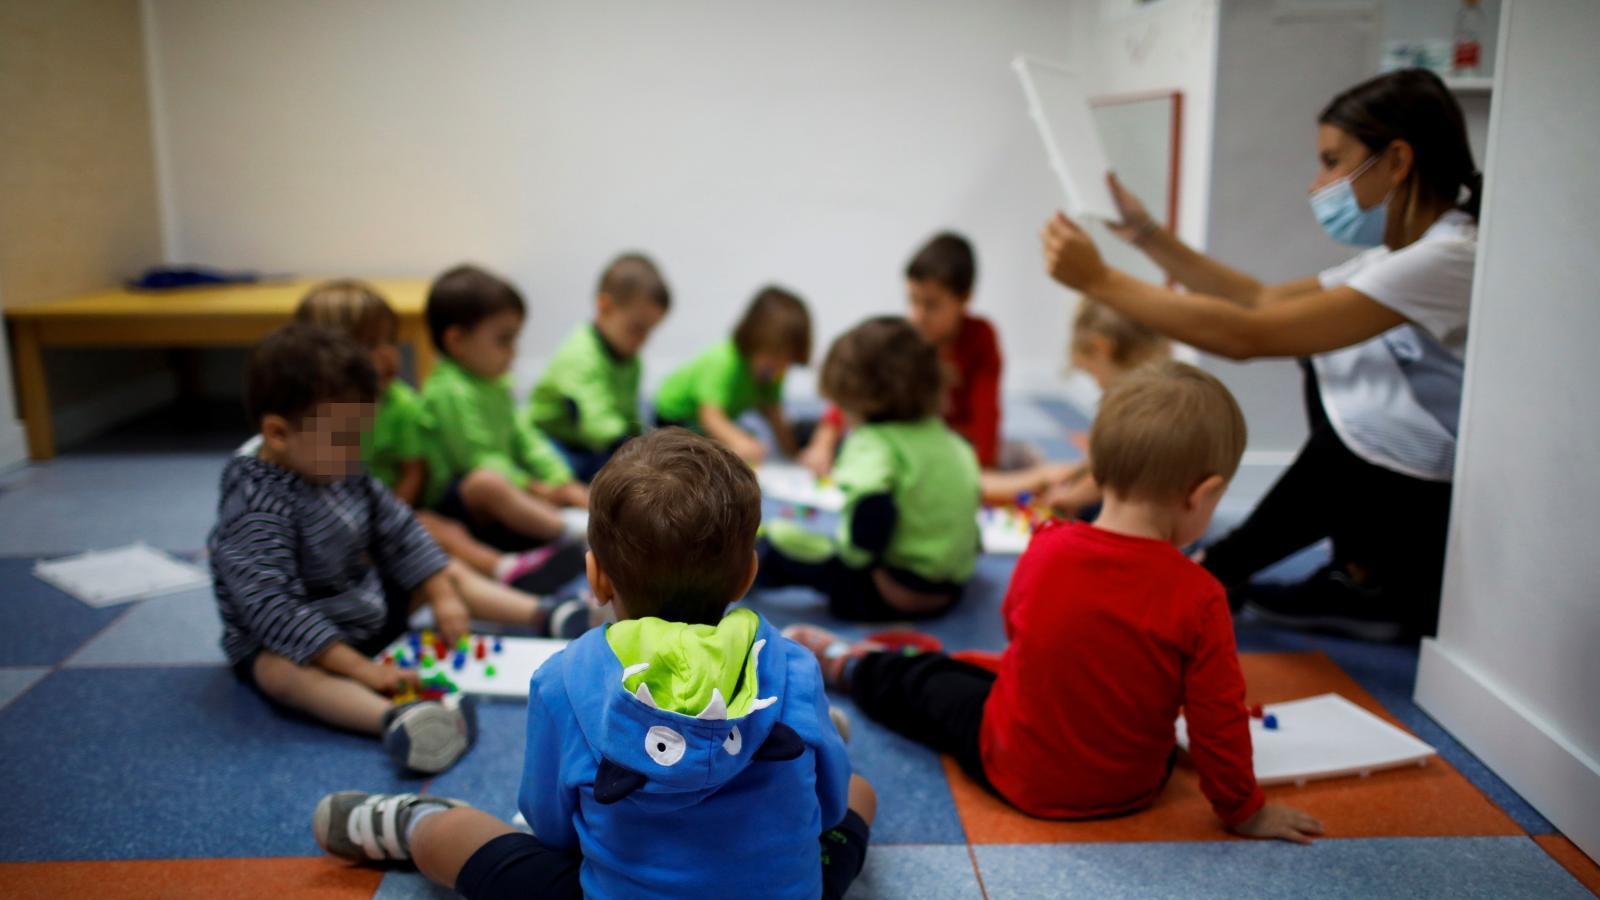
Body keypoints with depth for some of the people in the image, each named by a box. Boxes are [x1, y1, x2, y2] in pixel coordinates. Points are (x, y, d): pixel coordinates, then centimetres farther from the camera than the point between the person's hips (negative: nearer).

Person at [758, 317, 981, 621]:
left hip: (895, 592, -9)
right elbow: (973, 491, 18)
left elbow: (871, 508, -37)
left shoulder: (873, 443, -20)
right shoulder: (946, 436, 6)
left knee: (780, 538, -1)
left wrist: (853, 553, -19)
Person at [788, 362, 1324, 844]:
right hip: (1128, 791, 0)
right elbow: (1219, 720, -17)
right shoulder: (1198, 597, -26)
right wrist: (1244, 811, 1)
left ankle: (846, 664, 54)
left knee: (924, 682, 28)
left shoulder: (1046, 549, -19)